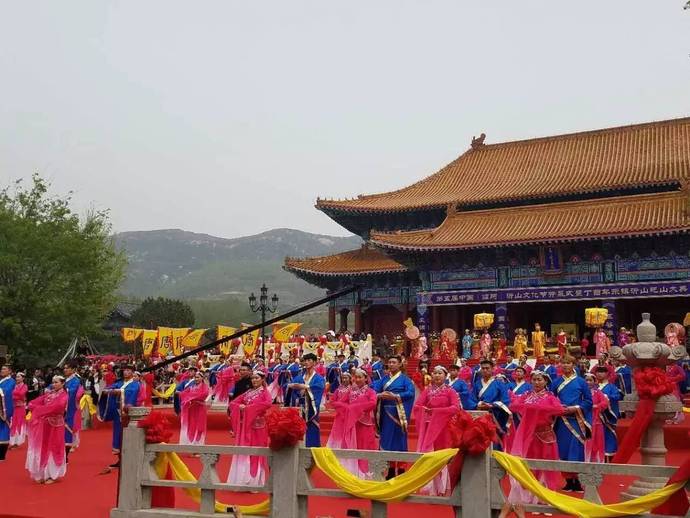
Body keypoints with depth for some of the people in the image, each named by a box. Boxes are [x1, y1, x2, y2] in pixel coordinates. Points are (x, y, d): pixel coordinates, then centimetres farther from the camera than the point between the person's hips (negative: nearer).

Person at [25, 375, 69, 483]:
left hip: (55, 425, -6)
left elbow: (58, 406, -26)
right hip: (45, 424, 6)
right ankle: (43, 474, 18)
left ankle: (53, 475, 11)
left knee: (53, 448, 2)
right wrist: (34, 407, -15)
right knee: (43, 449, 8)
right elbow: (35, 402, 6)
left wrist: (41, 409, -21)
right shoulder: (48, 394, 11)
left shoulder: (64, 395, -8)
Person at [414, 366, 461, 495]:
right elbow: (417, 406, 0)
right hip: (429, 427, 2)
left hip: (443, 427, -2)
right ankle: (431, 488, 5)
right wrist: (426, 410, -17)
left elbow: (455, 408, -14)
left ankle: (443, 487, 9)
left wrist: (436, 410, -17)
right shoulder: (427, 390, 8)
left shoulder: (450, 391, 0)